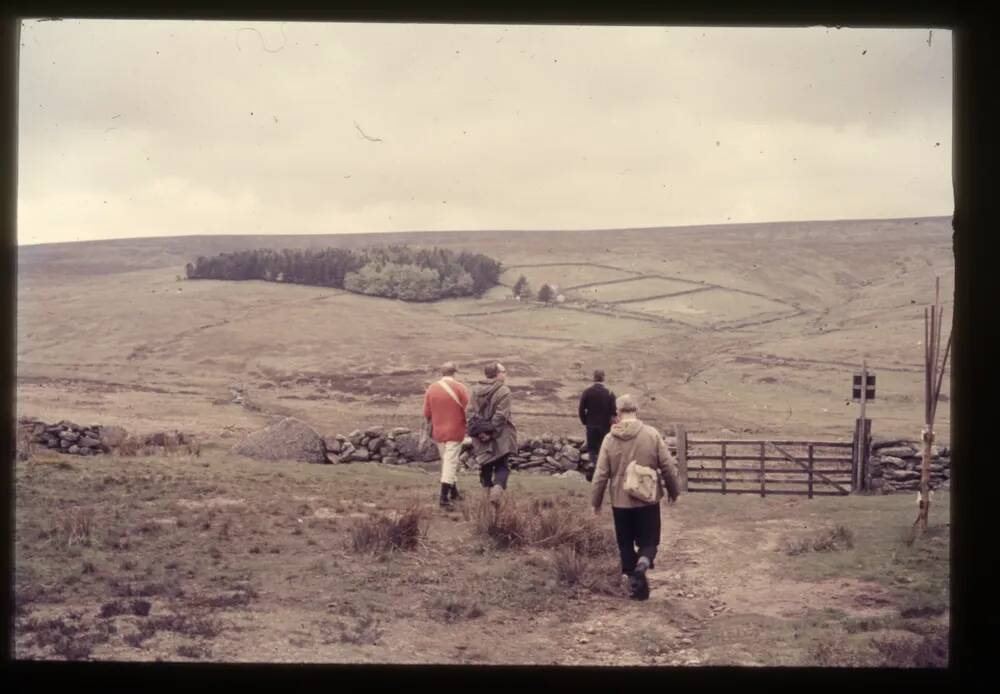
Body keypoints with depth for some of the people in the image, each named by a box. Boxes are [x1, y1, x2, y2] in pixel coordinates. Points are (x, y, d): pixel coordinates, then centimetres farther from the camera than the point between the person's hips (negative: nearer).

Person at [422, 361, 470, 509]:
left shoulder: (431, 388, 2)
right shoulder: (460, 388, -10)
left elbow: (426, 413, 5)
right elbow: (468, 410, -11)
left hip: (438, 432, 4)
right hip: (455, 431, -4)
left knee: (446, 461, 18)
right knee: (450, 462, -4)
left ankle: (454, 492, 28)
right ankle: (444, 497, -12)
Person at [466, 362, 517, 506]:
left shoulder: (476, 391, 6)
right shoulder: (504, 391, -12)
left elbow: (470, 413, -1)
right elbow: (501, 415, -19)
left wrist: (478, 431, -6)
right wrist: (492, 432, -14)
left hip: (481, 437, 4)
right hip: (500, 438, -4)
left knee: (486, 466, 16)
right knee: (502, 466, 3)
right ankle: (497, 489, -20)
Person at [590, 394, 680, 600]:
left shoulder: (610, 439, -5)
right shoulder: (652, 435, -7)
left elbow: (601, 474, -2)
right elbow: (668, 466, -4)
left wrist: (595, 501, 9)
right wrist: (673, 491, 11)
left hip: (620, 501, 1)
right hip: (648, 500, 0)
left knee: (626, 544, 14)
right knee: (649, 540, 10)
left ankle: (634, 583, 13)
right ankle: (643, 562, -21)